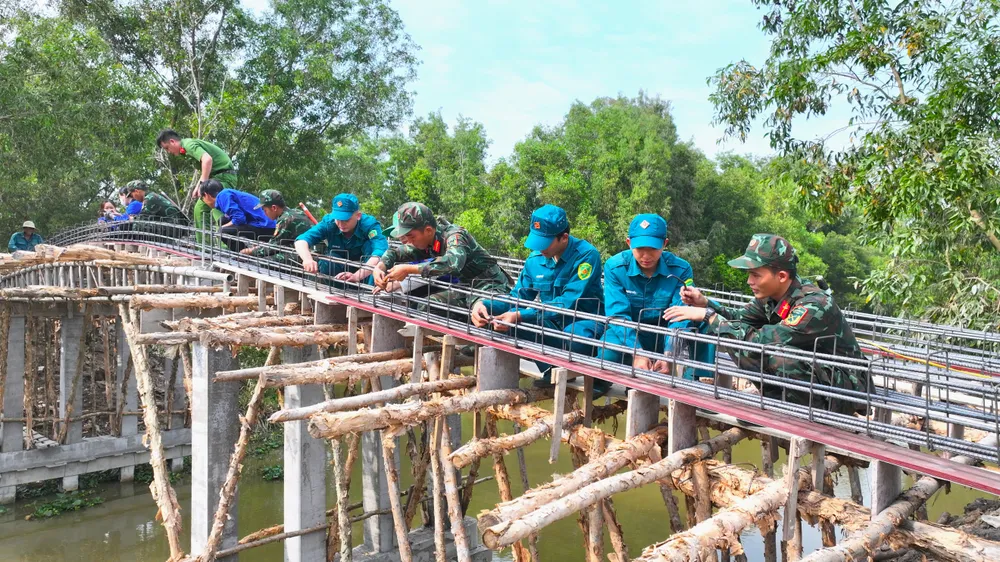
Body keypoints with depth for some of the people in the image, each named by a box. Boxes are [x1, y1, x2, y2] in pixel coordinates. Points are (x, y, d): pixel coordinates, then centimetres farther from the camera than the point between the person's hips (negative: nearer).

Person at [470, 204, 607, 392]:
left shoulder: (586, 255, -18)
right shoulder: (535, 259, 0)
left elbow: (568, 303, -26)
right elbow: (517, 297, 5)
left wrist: (520, 316, -34)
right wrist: (484, 304, -16)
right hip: (553, 325, 5)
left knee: (574, 335, -39)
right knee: (515, 320, -21)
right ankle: (552, 371, -5)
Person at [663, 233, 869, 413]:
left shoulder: (815, 304, -29)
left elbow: (762, 341, -35)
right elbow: (740, 317, 6)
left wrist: (708, 315, -31)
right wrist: (704, 304, -14)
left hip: (844, 387, -7)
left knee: (780, 357, -35)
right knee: (737, 336, -7)